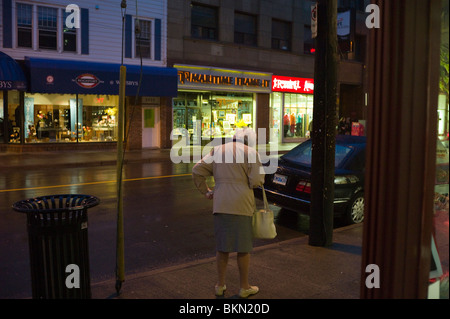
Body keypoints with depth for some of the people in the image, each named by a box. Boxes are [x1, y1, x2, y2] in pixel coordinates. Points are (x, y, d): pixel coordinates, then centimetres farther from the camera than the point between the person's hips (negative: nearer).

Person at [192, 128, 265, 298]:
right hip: (242, 205, -4)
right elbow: (256, 181, -10)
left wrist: (205, 191, 11)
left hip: (220, 205, 4)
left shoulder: (217, 150, 11)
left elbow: (197, 171, 5)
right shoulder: (251, 152, -2)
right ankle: (244, 287, 20)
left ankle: (220, 285, 25)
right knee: (243, 247, 8)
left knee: (222, 246, 15)